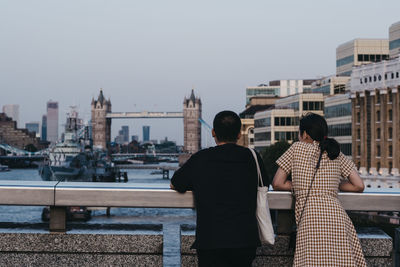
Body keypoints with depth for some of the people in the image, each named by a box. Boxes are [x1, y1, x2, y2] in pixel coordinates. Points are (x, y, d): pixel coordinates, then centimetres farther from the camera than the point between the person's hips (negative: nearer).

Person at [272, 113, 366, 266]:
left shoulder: (297, 148, 10)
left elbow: (277, 184, 10)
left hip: (310, 219, -3)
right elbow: (359, 186, 14)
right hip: (337, 217, 3)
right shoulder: (337, 155, 18)